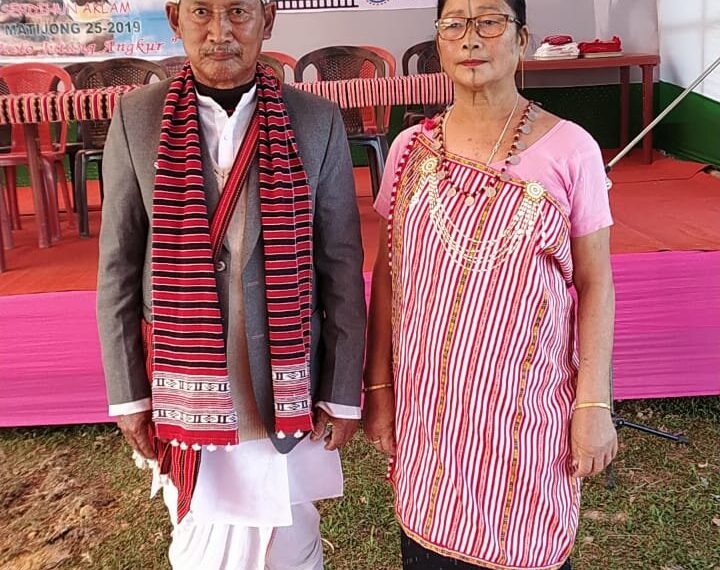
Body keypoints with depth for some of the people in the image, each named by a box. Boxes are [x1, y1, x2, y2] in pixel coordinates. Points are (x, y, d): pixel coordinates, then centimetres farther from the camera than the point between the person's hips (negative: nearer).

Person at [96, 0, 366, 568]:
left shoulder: (318, 122, -5)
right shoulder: (136, 118, -4)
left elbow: (343, 269, -3)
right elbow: (117, 269, 0)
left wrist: (343, 392, -2)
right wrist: (127, 393, 1)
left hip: (288, 387, 0)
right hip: (186, 387, 1)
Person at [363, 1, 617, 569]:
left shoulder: (570, 150, -7)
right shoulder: (412, 148, 0)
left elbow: (595, 284, -3)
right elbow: (388, 273, 4)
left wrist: (594, 404, -6)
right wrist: (378, 387, 4)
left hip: (526, 406, -2)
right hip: (427, 403, 2)